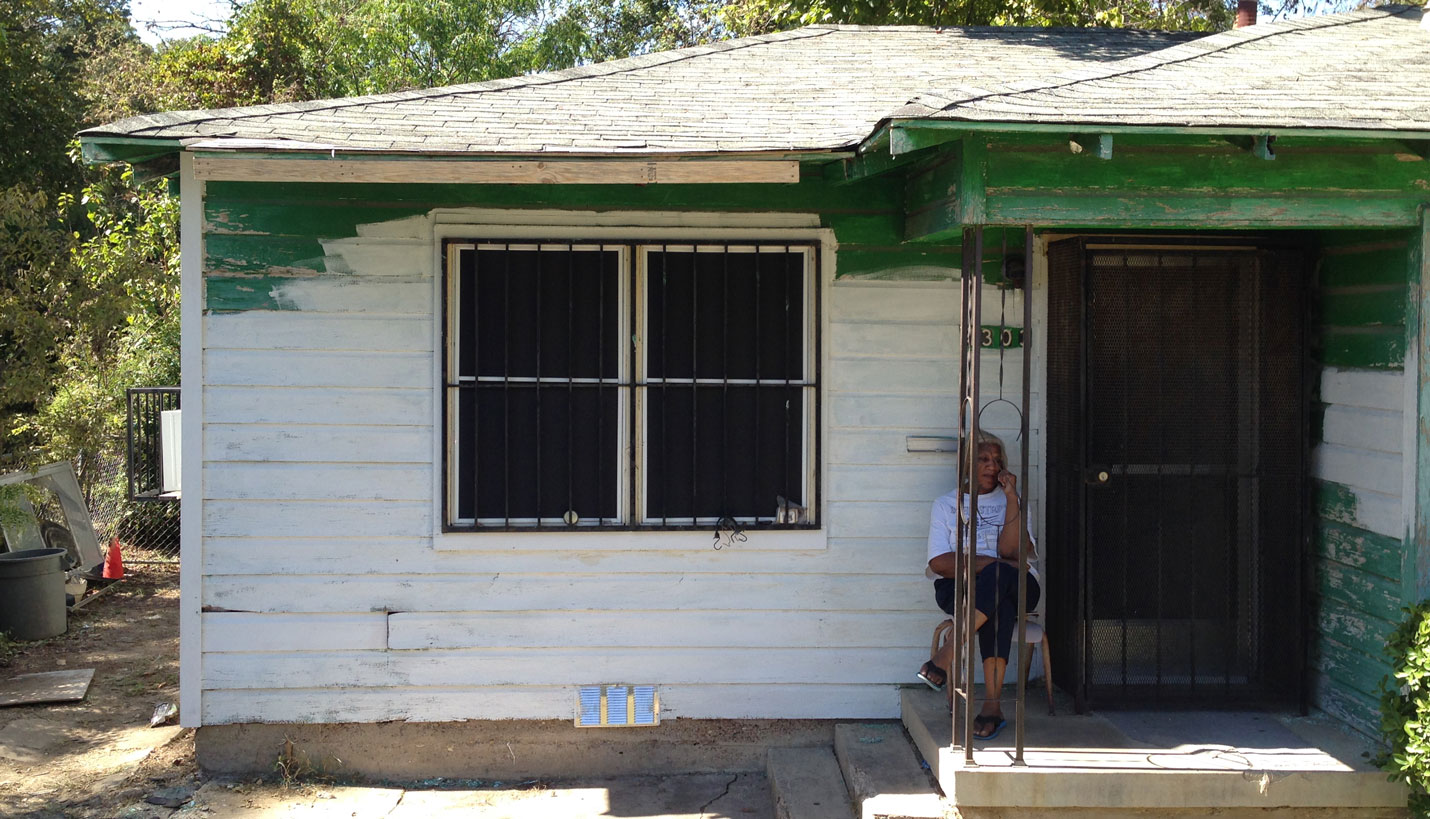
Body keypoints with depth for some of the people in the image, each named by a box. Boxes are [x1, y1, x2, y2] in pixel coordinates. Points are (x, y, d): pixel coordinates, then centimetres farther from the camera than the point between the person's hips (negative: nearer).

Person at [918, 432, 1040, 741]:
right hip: (958, 588, -1)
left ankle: (942, 660, -41)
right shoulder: (946, 504, 14)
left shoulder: (1009, 501, 16)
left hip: (1016, 587, 1)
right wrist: (983, 563, -14)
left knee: (998, 576, -39)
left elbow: (1011, 551, -4)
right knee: (998, 606, -38)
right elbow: (938, 563, -1)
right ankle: (993, 705, -43)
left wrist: (1011, 497, -9)